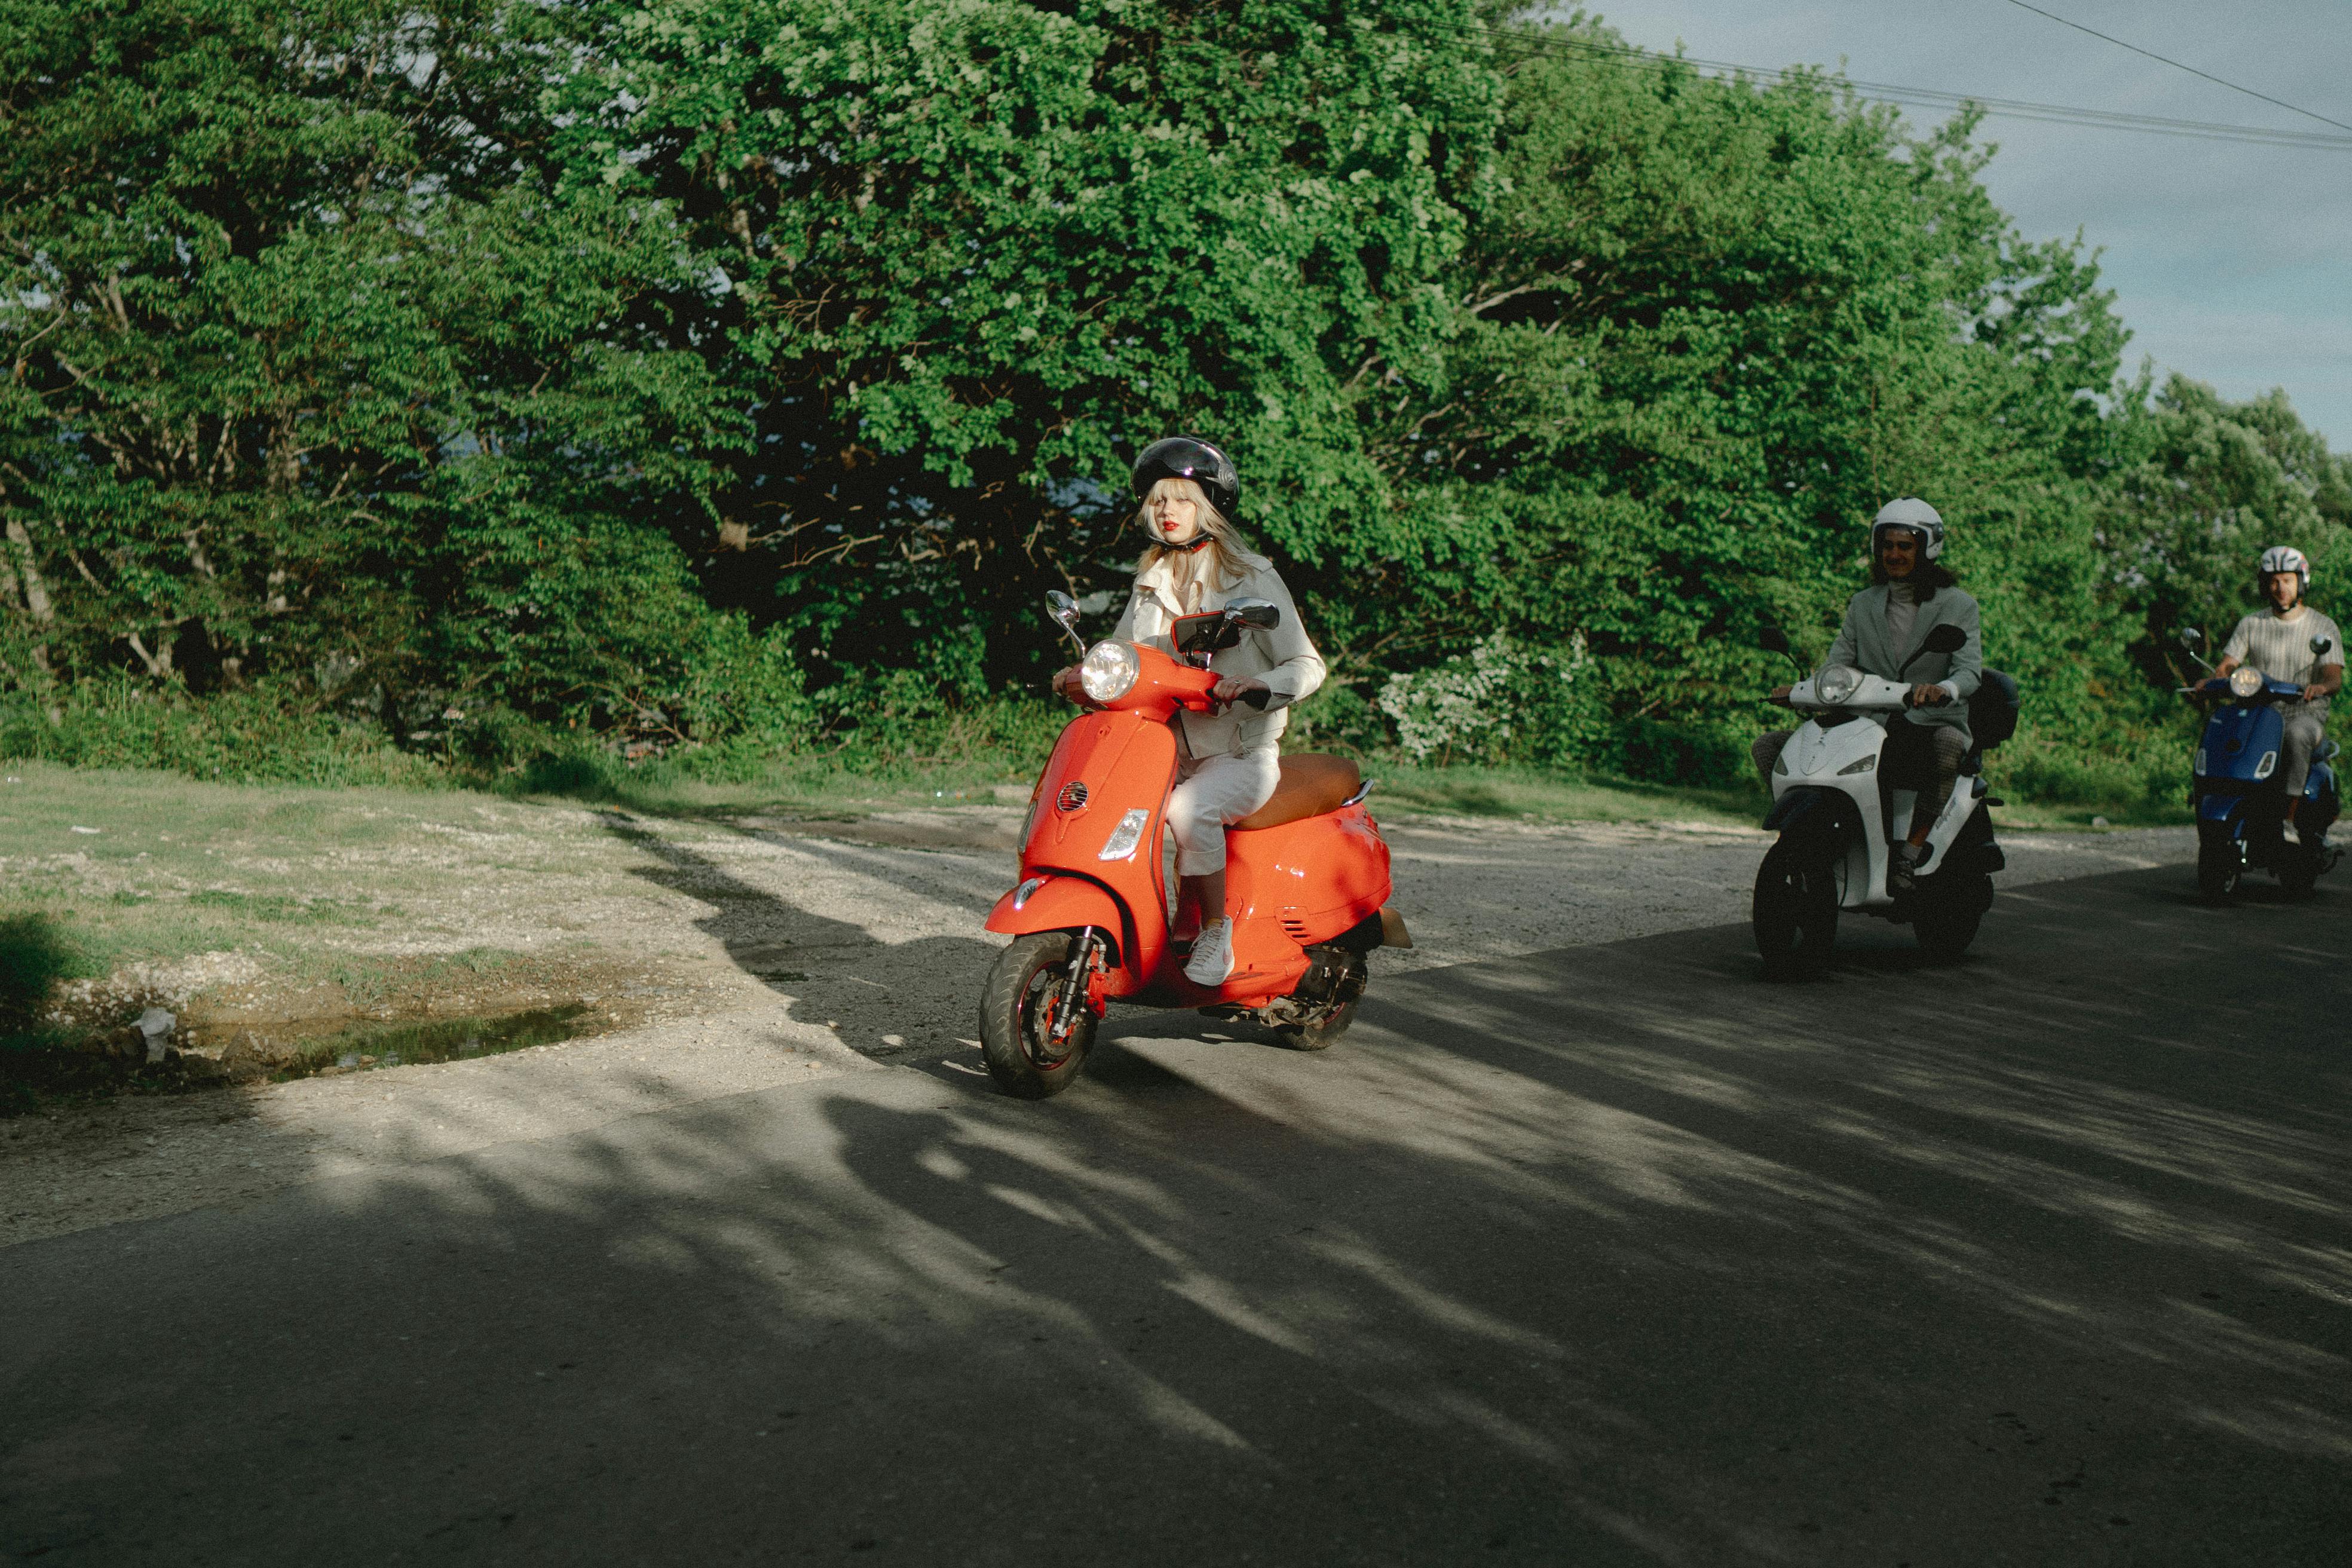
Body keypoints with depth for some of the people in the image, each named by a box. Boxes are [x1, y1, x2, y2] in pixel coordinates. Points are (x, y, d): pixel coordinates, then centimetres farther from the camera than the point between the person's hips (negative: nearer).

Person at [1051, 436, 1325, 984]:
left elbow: (1307, 665, -5)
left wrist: (1258, 683, -26)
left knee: (1189, 810, -35)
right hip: (1165, 747, 5)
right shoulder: (1150, 582, 16)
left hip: (1242, 753, -5)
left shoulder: (1253, 579, -2)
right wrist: (1085, 678, -6)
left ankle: (1215, 932, -17)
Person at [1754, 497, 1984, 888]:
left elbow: (1970, 670, -12)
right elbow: (1837, 663, 6)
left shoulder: (1958, 606, 3)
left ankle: (1910, 855, -32)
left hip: (1933, 727, -4)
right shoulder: (1863, 605, 15)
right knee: (1767, 747, -11)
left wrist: (1943, 689, -37)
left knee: (1949, 744, -42)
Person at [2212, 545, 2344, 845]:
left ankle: (2289, 820, -37)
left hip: (2305, 712, -3)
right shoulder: (2251, 625, 11)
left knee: (2297, 735, -39)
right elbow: (2227, 664, 6)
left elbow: (2335, 677, -7)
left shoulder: (2324, 627, 4)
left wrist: (2322, 686, -33)